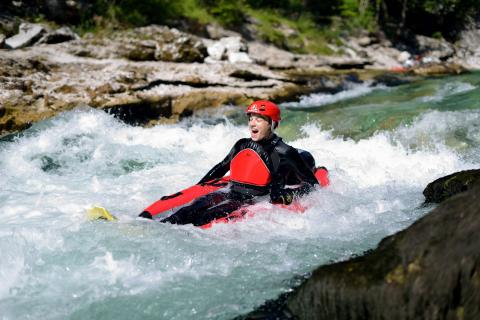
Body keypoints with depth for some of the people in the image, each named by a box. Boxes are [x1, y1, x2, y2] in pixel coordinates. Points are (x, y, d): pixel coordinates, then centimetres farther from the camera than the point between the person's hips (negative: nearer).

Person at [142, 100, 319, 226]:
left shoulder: (284, 153, -5)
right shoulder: (242, 145, 14)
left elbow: (313, 184, -2)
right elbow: (221, 167, 31)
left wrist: (287, 195, -18)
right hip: (228, 194, 6)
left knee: (208, 216, -32)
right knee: (192, 209, -25)